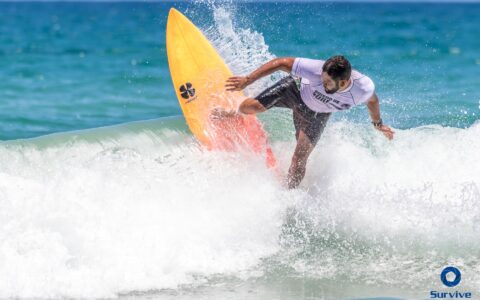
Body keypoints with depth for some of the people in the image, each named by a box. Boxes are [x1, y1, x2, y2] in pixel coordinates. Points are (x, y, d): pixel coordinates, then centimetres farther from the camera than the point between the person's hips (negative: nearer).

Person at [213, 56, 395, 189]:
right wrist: (247, 80, -29)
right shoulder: (316, 70, -42)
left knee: (299, 161, -5)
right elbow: (281, 63, -30)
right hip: (296, 89, -1)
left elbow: (372, 100, -10)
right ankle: (234, 115, 31)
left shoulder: (364, 89, -36)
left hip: (316, 115, 1)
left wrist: (378, 123, 10)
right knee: (249, 106, -8)